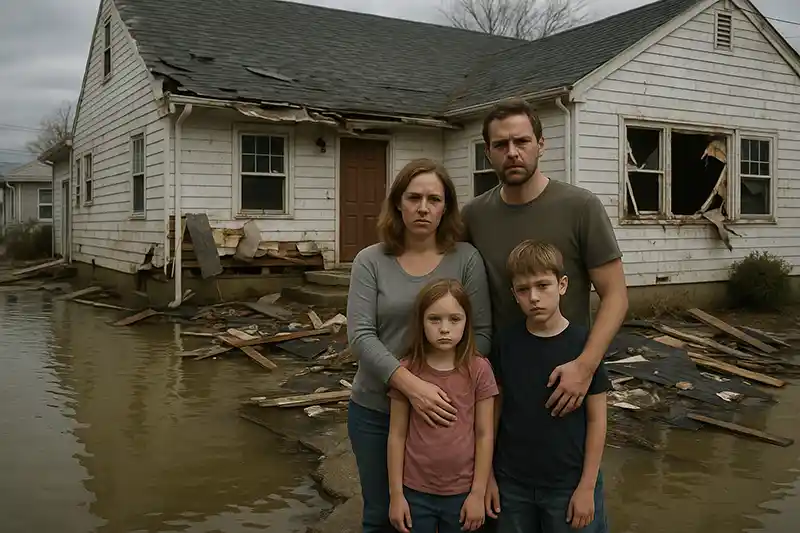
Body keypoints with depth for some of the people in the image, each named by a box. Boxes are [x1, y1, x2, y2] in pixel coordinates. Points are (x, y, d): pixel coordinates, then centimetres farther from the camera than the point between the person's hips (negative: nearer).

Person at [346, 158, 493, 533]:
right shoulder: (370, 261, -3)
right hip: (375, 409, 1)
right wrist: (411, 386, -25)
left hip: (444, 411, 0)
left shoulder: (466, 259, -4)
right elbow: (360, 336, -12)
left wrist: (448, 389, -18)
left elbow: (481, 334, -5)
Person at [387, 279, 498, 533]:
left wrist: (478, 493, -4)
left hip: (462, 492, 0)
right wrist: (396, 494, -2)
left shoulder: (478, 370, -9)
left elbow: (485, 435, -4)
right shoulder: (407, 371, -8)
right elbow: (397, 435, -3)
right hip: (415, 492, 0)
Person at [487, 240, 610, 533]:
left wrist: (587, 486, -7)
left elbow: (596, 420, -6)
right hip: (512, 483, 2)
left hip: (568, 484, -2)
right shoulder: (505, 342, -5)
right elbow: (493, 410, 3)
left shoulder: (584, 342, -11)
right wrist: (488, 475, 3)